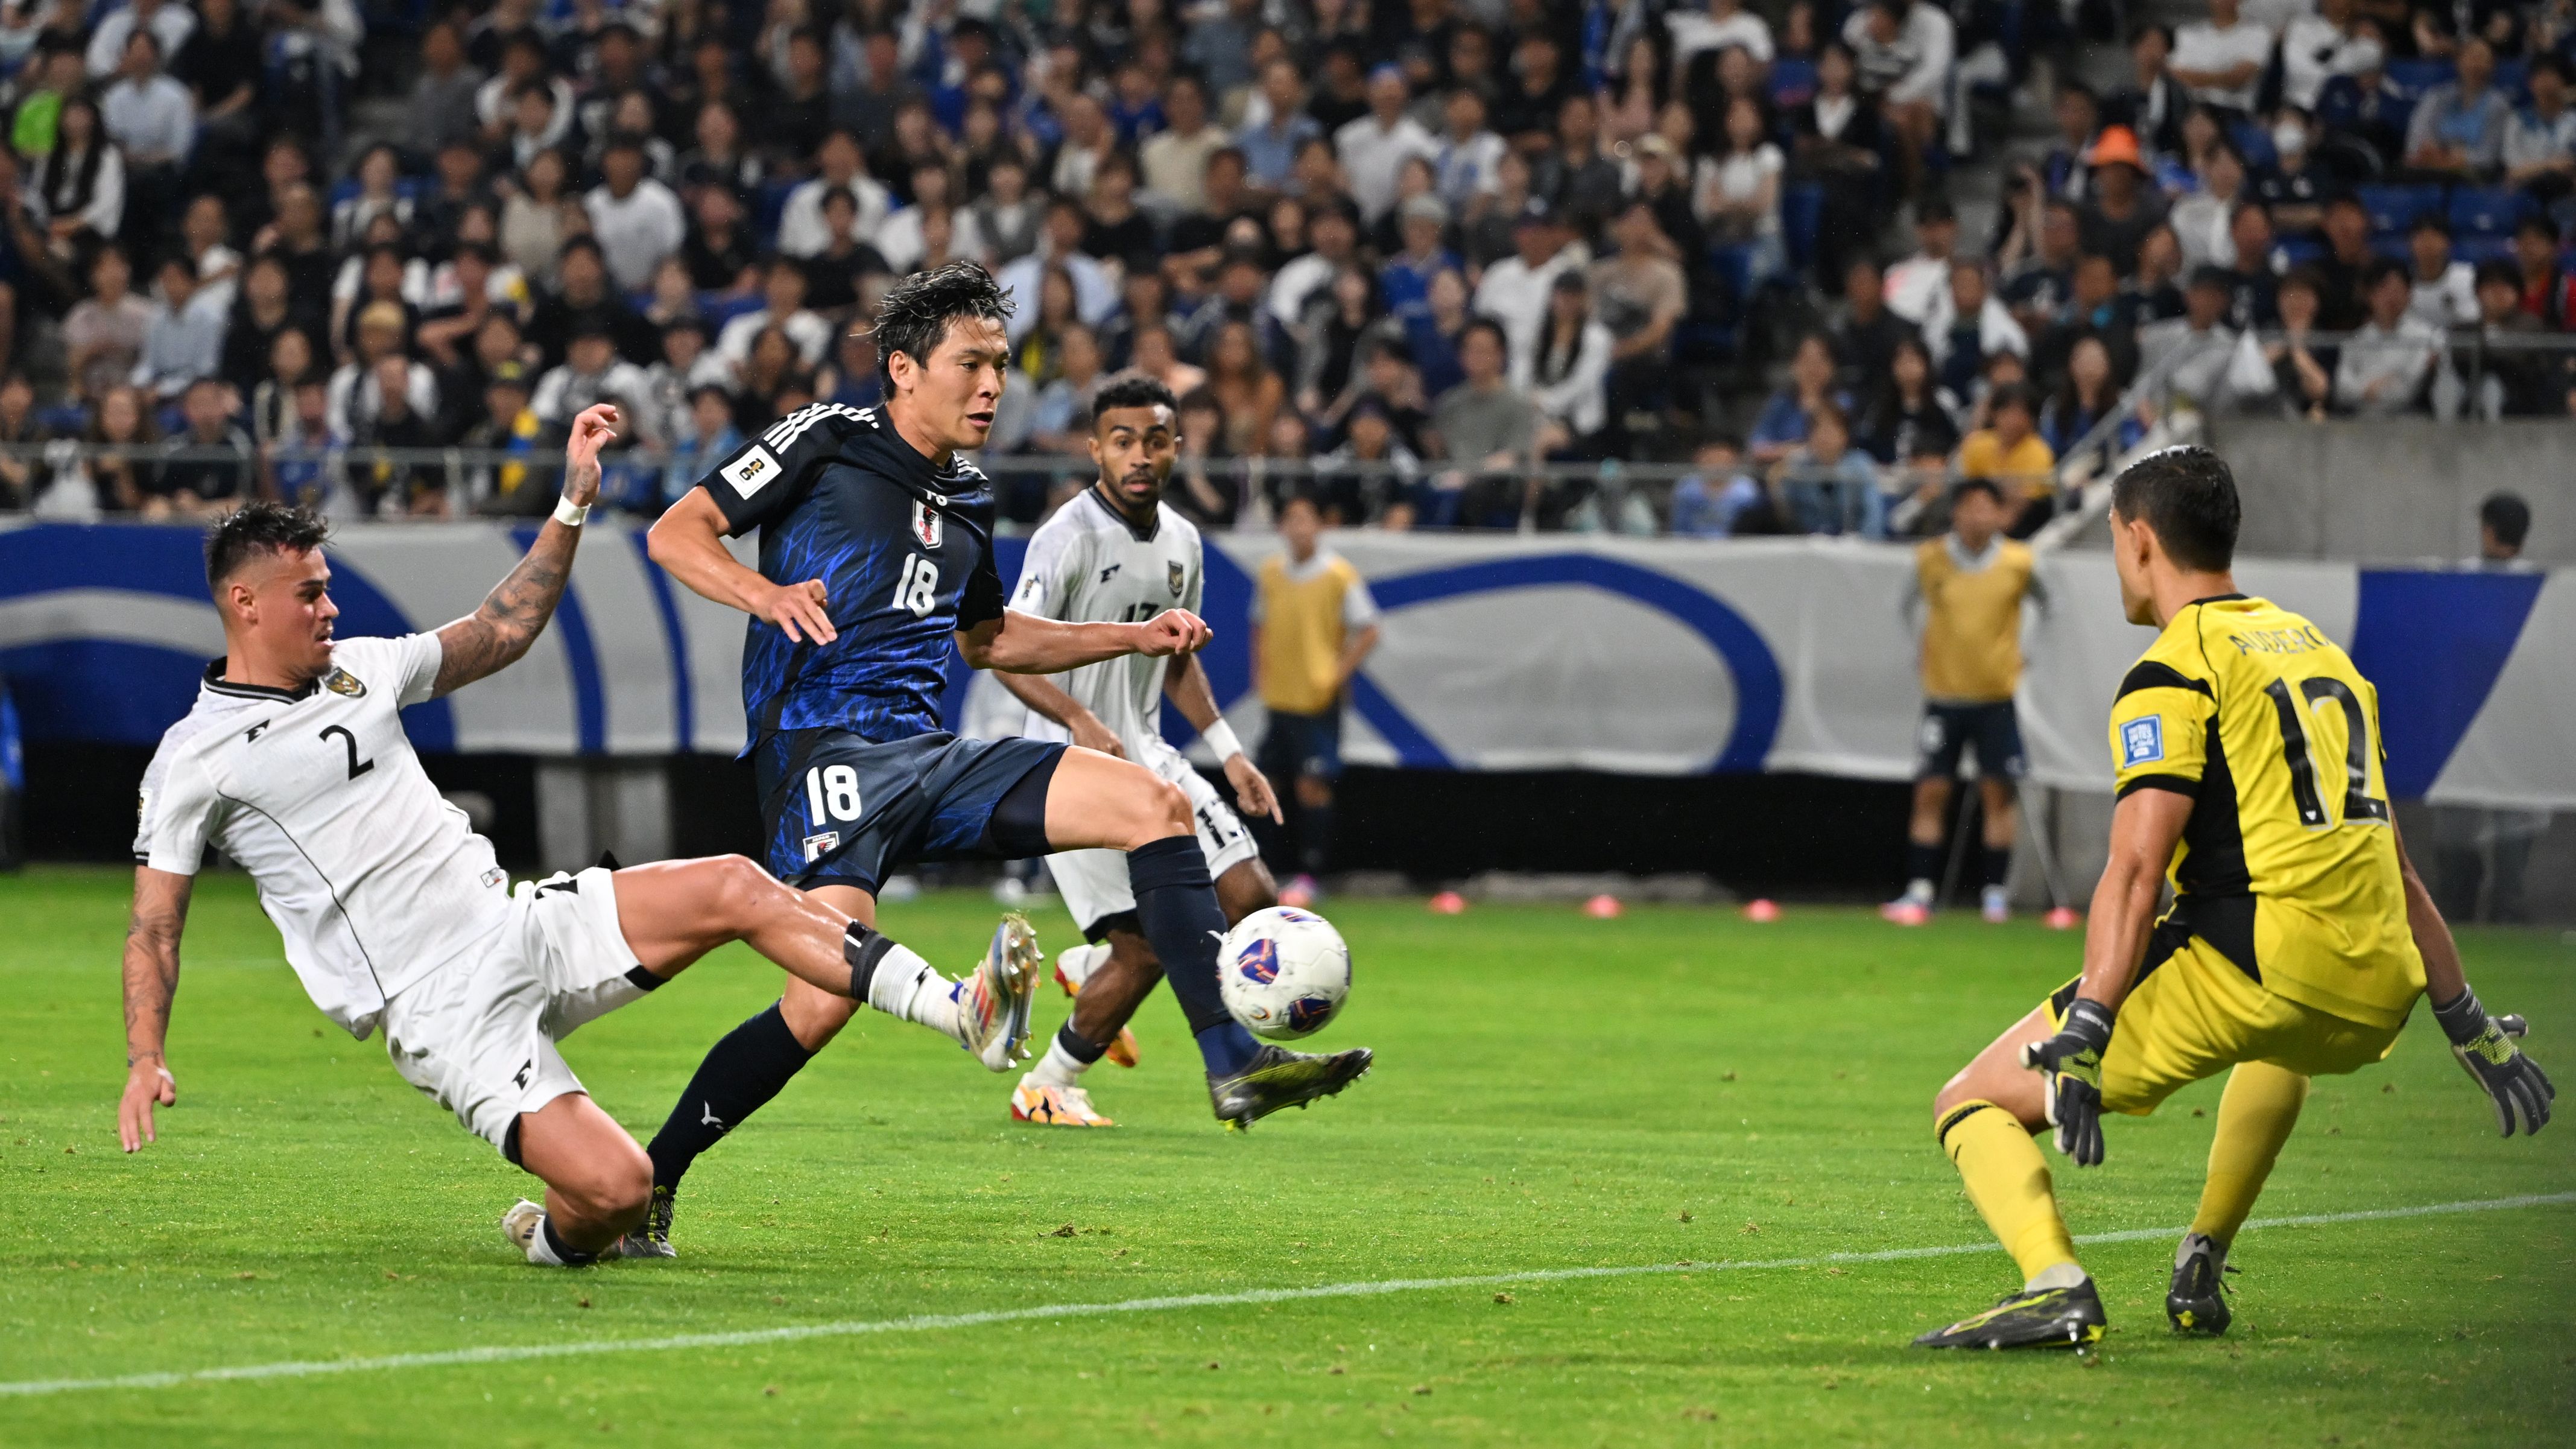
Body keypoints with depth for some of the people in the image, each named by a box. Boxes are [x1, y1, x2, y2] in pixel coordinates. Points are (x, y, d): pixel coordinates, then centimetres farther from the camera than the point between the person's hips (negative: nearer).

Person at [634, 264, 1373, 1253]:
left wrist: (1137, 638, 29)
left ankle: (1231, 1061, -10)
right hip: (823, 751, -7)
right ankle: (646, 1180, -10)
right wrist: (765, 593, -21)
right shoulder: (825, 444, 1)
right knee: (827, 996, -26)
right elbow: (675, 533, -2)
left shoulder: (966, 507, 21)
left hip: (927, 756, 7)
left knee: (1153, 802, -7)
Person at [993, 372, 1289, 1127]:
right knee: (1148, 946, -11)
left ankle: (1090, 969, 22)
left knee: (1252, 895, 0)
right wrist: (1080, 720, -35)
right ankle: (1046, 1089, 11)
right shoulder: (1069, 539, -17)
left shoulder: (1181, 542, 8)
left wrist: (1228, 751, 13)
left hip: (1146, 755, 8)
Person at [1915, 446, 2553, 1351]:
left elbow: (2136, 869, -14)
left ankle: (2056, 1286, -26)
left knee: (1975, 1105, 0)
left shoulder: (2173, 672, -2)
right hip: (2375, 996, 7)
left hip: (2250, 967, -7)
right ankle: (2200, 1270, 36)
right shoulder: (2320, 650, 22)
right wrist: (2471, 1027, 29)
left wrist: (2081, 1041, -19)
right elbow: (2391, 867, 26)